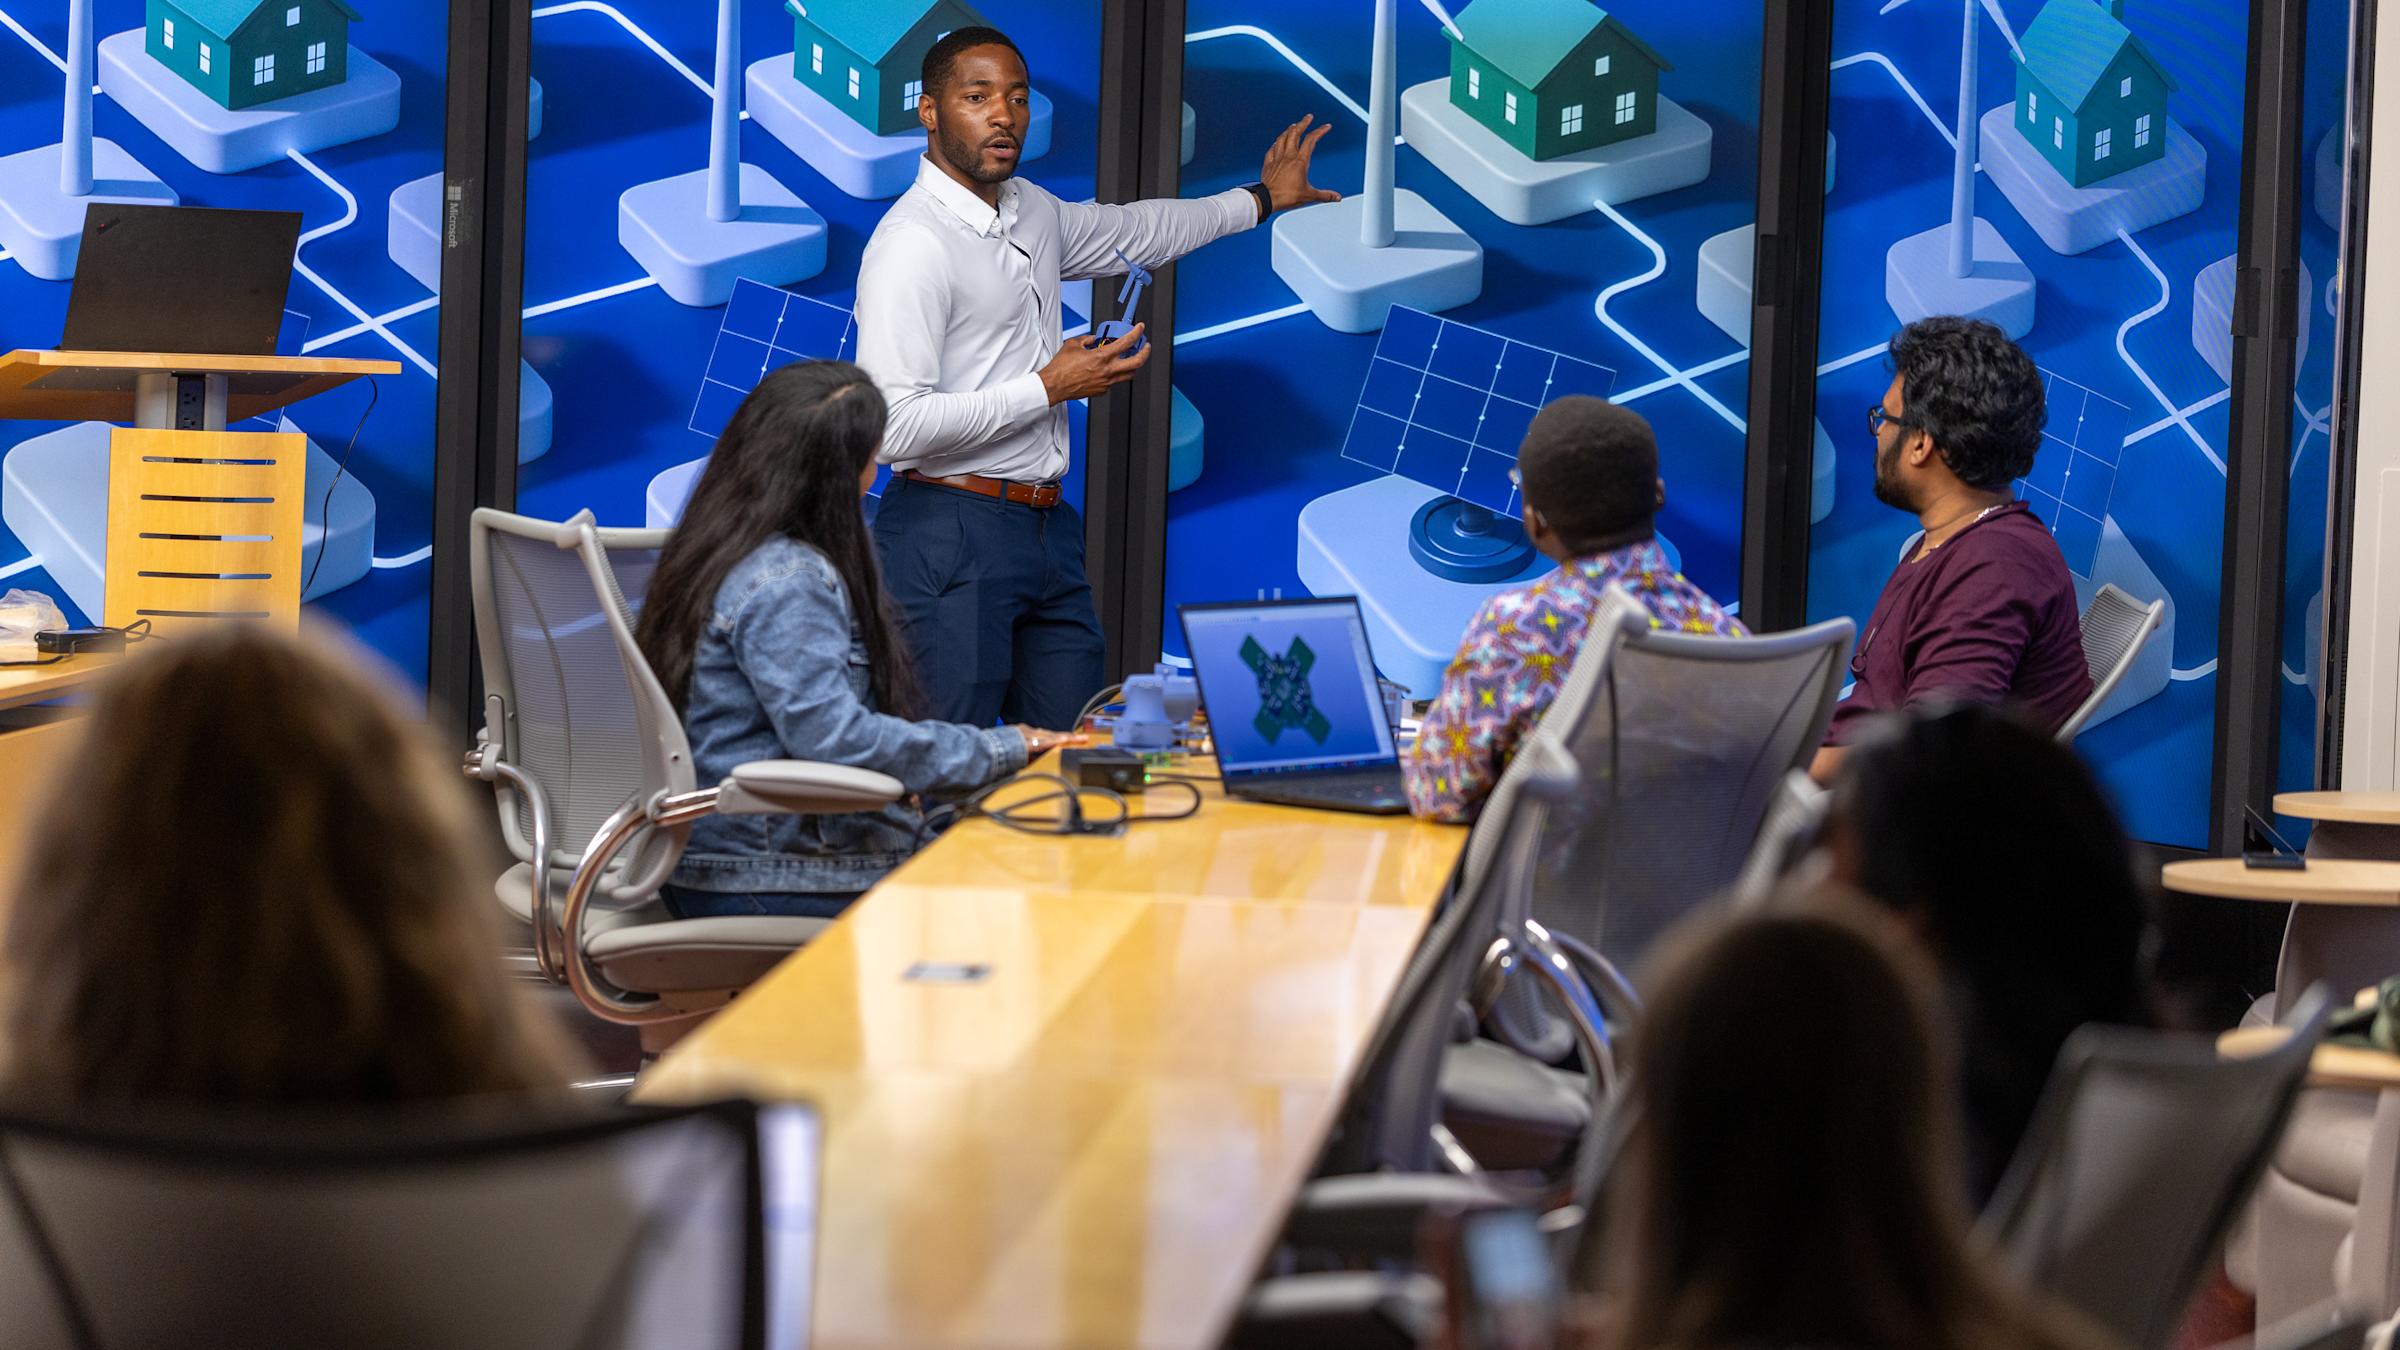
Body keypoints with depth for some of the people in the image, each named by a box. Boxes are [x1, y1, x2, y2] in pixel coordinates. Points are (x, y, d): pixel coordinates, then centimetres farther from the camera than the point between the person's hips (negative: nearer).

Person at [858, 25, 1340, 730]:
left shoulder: (1032, 211, 13)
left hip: (1047, 527, 9)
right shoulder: (912, 243, -15)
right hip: (951, 532, -9)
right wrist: (1049, 387, -15)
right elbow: (893, 426, -23)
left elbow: (1131, 232, 35)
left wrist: (1262, 198, 46)